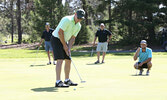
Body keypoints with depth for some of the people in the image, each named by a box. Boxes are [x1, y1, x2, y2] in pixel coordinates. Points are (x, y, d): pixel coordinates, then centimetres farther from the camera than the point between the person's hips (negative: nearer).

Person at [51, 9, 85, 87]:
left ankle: (67, 80, 20)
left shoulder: (78, 26, 4)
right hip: (56, 39, -9)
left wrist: (69, 48, -9)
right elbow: (60, 32, -25)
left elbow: (72, 38, 5)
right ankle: (58, 82, -20)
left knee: (68, 60, 8)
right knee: (60, 60, -18)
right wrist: (64, 45, -18)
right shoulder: (67, 20, -22)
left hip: (64, 41, 9)